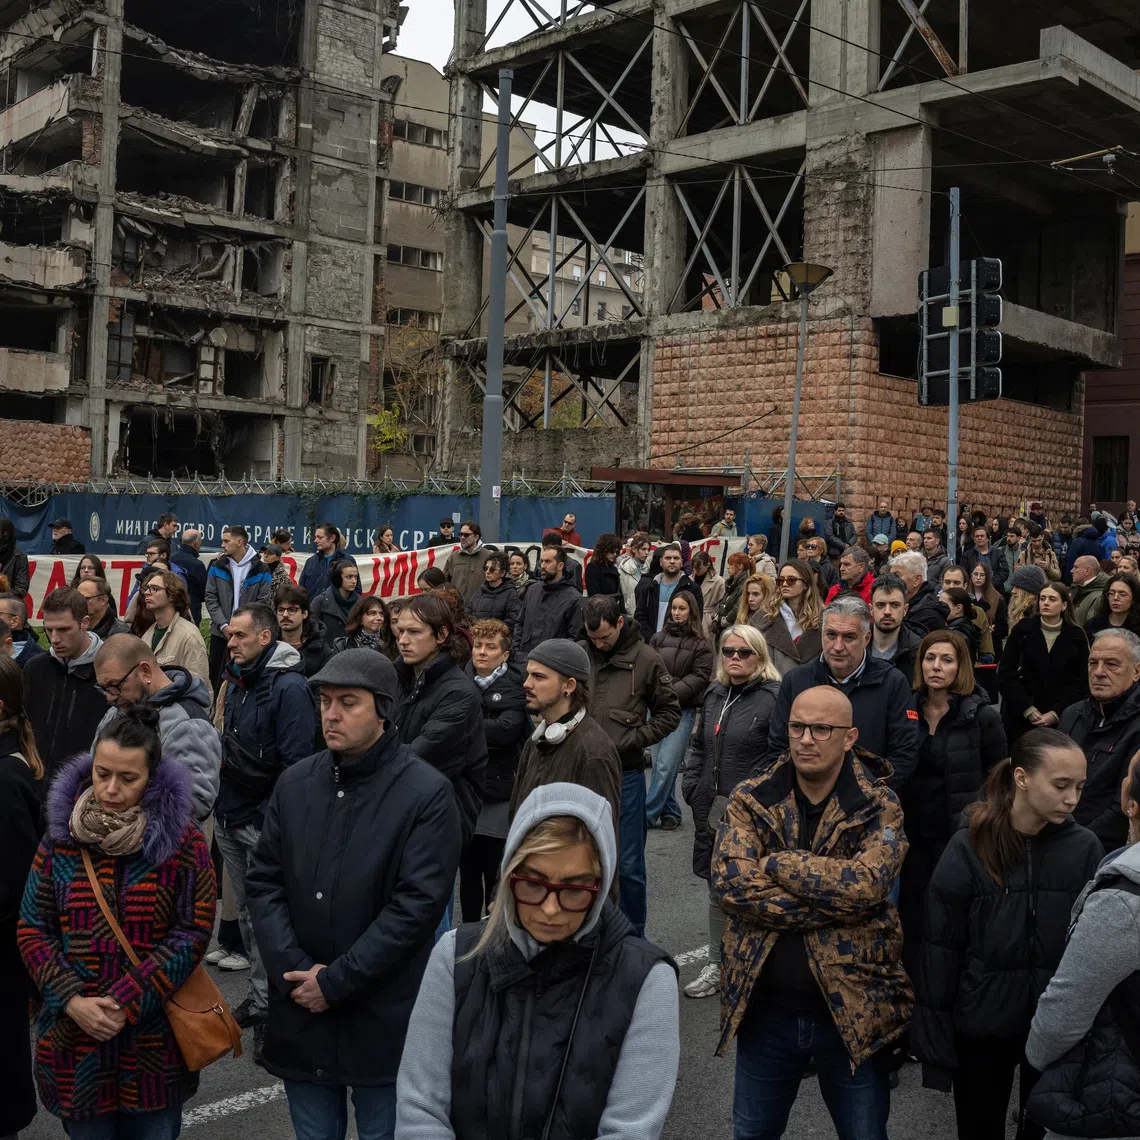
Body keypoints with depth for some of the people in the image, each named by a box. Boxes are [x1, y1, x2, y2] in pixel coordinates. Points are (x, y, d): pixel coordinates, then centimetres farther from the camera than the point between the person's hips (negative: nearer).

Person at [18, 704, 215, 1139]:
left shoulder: (182, 841, -7)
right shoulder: (61, 837, 0)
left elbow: (192, 933, -8)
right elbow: (32, 928, 1)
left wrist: (127, 1003, -16)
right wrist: (72, 1000, -12)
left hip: (154, 1042, -1)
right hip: (75, 1039, 2)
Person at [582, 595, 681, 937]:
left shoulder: (646, 659, -4)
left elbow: (669, 712, 3)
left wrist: (631, 740, -8)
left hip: (626, 774, -2)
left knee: (628, 866, 5)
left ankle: (633, 935, 21)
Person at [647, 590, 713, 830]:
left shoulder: (701, 644, 0)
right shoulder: (659, 638, 9)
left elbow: (700, 677, -3)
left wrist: (672, 692, -12)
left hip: (682, 710, -4)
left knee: (665, 765, -10)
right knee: (658, 764, 7)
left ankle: (648, 813, -3)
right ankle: (670, 812, 20)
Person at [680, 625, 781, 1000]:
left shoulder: (774, 697, -12)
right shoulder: (714, 695, 11)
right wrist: (691, 785, 11)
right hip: (713, 808, 7)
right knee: (717, 889, 16)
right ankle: (716, 966, 28)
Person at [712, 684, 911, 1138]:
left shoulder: (879, 807, -7)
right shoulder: (750, 799, -3)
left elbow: (865, 884, -25)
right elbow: (729, 881, -18)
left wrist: (777, 864, -19)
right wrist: (829, 905, -21)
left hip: (852, 1010, -1)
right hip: (765, 1007, 2)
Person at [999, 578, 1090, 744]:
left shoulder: (1076, 636, 1)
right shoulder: (1023, 629, -1)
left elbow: (1081, 681, 1)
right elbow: (1005, 674, -3)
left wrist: (1056, 713, -9)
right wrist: (1027, 709, -10)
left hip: (1060, 718, 0)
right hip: (1019, 716, 0)